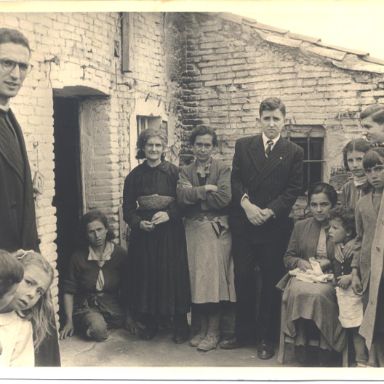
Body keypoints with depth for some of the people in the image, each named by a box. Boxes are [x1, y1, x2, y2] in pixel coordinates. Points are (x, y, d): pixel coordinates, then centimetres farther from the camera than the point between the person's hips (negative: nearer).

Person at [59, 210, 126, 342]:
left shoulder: (120, 254, -2)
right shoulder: (78, 257, -4)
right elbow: (68, 291, -1)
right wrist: (69, 321, -6)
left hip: (112, 306, 4)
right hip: (86, 306, -4)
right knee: (97, 329, -31)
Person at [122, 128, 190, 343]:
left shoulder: (174, 172, 0)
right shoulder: (135, 176, 7)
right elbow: (128, 208, 6)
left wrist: (168, 214, -19)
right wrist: (139, 222, -11)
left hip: (171, 232, -2)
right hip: (143, 232, 2)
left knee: (173, 275, -1)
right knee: (146, 275, 4)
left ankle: (180, 325, 12)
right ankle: (149, 323, 19)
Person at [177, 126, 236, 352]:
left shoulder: (223, 169, 1)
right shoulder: (186, 171, 11)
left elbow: (224, 198, -15)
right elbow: (182, 196, -6)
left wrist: (194, 194, -8)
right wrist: (205, 189, -13)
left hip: (217, 229, -3)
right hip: (194, 229, 4)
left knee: (214, 278, -3)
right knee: (197, 279, 6)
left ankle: (214, 332, 9)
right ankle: (202, 328, 20)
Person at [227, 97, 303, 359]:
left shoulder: (294, 152, 2)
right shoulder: (243, 146, 7)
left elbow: (293, 190, -3)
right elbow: (235, 180, 3)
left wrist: (269, 211, -15)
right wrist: (246, 204, -14)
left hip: (275, 227, -1)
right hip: (243, 224, 2)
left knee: (271, 281, 7)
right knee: (243, 278, 8)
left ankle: (267, 338, 20)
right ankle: (244, 331, 24)